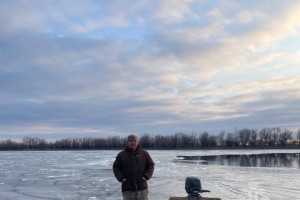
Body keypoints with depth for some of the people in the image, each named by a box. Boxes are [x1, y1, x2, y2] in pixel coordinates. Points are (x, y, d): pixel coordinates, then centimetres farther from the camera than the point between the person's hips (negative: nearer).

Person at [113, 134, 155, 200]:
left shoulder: (144, 153, 5)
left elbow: (151, 165, 9)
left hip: (142, 187, 1)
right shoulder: (121, 155, 3)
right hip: (127, 188, 0)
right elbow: (115, 168, 8)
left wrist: (146, 176, -4)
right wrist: (121, 178, -5)